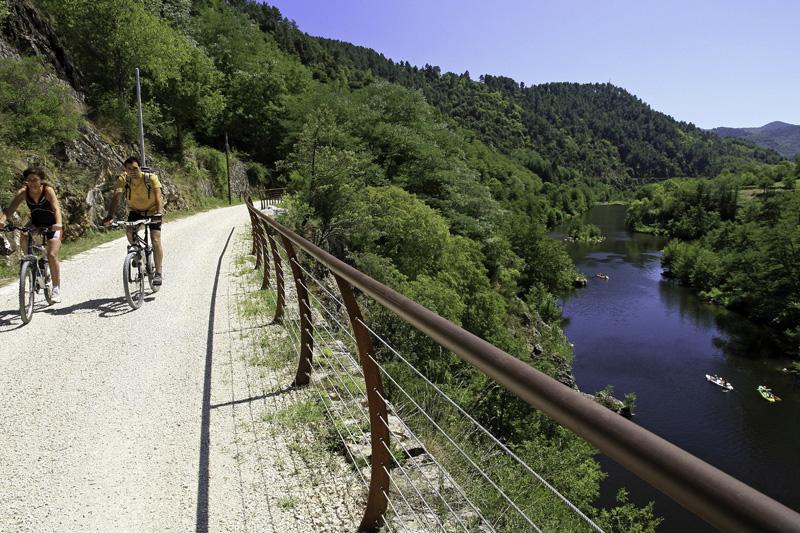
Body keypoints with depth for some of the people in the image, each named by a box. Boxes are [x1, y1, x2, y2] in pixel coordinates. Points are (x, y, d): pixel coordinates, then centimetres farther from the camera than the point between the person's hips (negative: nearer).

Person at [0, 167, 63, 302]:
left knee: (51, 255, -15)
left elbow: (56, 208, -37)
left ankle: (56, 289, -4)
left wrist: (58, 223, -56)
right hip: (35, 223, 4)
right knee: (23, 240, -27)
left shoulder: (48, 190, -23)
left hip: (52, 225, -3)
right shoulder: (23, 192, -15)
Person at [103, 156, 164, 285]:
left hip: (152, 210, -3)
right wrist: (110, 216, -44)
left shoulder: (151, 178, -26)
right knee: (130, 233, -19)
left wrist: (160, 212, -54)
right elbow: (116, 197, -29)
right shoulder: (123, 179, -20)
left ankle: (158, 273, -7)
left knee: (156, 240, -14)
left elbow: (159, 195, -36)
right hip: (135, 210, 3)